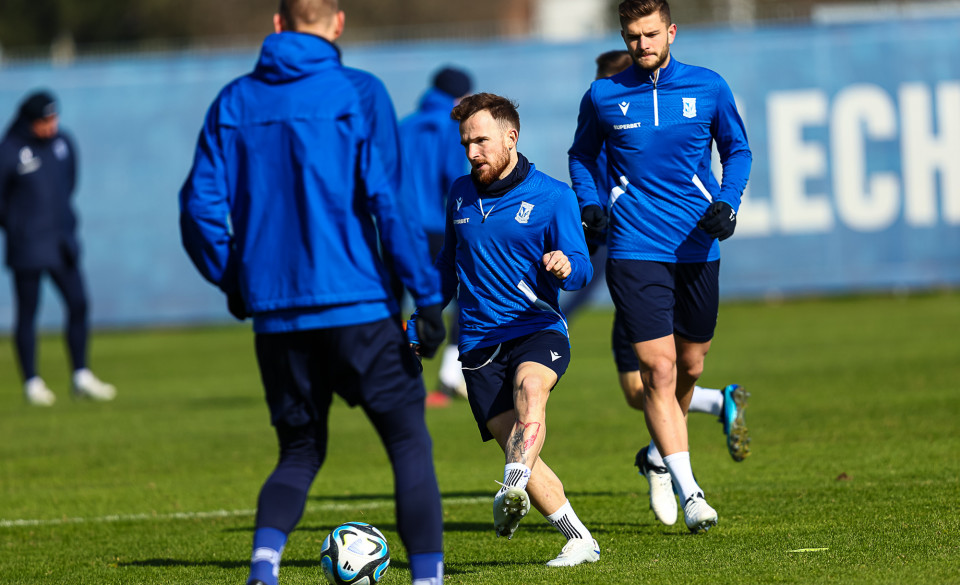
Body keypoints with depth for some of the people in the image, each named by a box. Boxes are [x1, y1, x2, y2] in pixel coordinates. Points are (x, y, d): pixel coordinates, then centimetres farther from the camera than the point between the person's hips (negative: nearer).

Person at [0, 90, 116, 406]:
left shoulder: (63, 142, 4)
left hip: (62, 241, 6)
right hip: (27, 248, -6)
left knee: (78, 304, 3)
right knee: (27, 314, 1)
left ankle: (82, 378, 11)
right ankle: (32, 383, 9)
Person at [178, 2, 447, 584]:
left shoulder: (234, 102, 7)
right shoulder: (359, 93, -4)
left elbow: (201, 206, 6)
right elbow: (388, 200, -10)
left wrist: (231, 280, 20)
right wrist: (427, 293, -7)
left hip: (275, 313, 4)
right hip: (356, 305, -4)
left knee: (301, 452, 15)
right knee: (410, 442, 7)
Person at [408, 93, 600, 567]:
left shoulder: (553, 197, 0)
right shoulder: (460, 195, 14)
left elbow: (581, 269, -9)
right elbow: (447, 266, 27)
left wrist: (566, 267, -32)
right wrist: (418, 324, 22)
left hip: (538, 330, -4)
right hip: (478, 343, 4)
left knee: (529, 388, -37)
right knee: (513, 445, -11)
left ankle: (513, 492, -56)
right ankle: (579, 540, -3)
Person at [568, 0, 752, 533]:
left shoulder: (708, 88, 2)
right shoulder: (602, 96, 1)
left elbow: (737, 149, 13)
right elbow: (582, 155, 16)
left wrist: (727, 202, -4)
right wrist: (589, 205, -1)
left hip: (697, 246, 2)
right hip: (634, 249, -2)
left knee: (690, 367, 13)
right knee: (658, 369, -12)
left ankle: (662, 449, 42)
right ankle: (689, 494, -13)